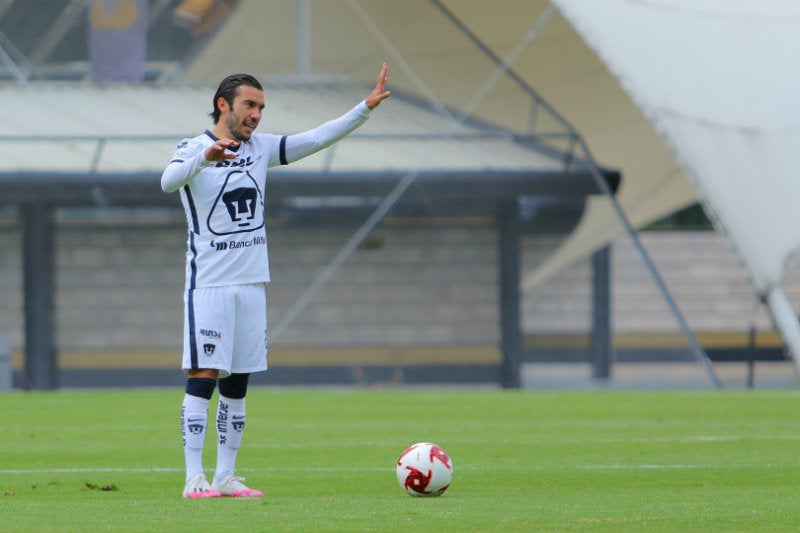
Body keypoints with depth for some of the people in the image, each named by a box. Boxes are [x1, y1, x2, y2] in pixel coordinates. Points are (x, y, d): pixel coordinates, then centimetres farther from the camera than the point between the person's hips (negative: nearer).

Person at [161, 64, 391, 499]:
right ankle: (194, 479, -10)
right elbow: (169, 181, -28)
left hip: (252, 283, 6)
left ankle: (225, 477, 11)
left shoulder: (260, 148, 11)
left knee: (237, 384, 7)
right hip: (208, 284, -6)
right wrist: (205, 156, -47)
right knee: (203, 378, -10)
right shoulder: (193, 149, -7)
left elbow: (317, 138, 11)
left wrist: (366, 108, 1)